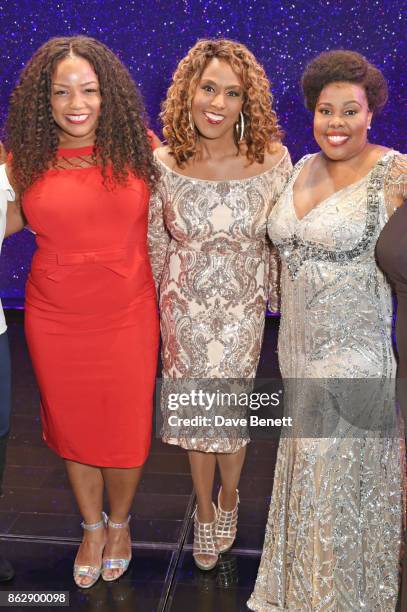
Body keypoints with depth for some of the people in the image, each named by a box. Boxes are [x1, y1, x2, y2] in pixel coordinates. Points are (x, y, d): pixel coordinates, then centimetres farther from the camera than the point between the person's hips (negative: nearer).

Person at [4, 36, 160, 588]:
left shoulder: (138, 147, -5)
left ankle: (120, 523, 41)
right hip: (55, 319, 1)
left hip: (127, 315, -1)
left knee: (126, 429, 10)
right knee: (73, 427, 16)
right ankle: (92, 527, 43)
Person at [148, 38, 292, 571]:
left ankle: (228, 498, 45)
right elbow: (155, 243, 0)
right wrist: (152, 310, 7)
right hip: (185, 306, 1)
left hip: (243, 307, 0)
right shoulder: (163, 164, -12)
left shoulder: (272, 159, -13)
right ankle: (205, 513, 40)